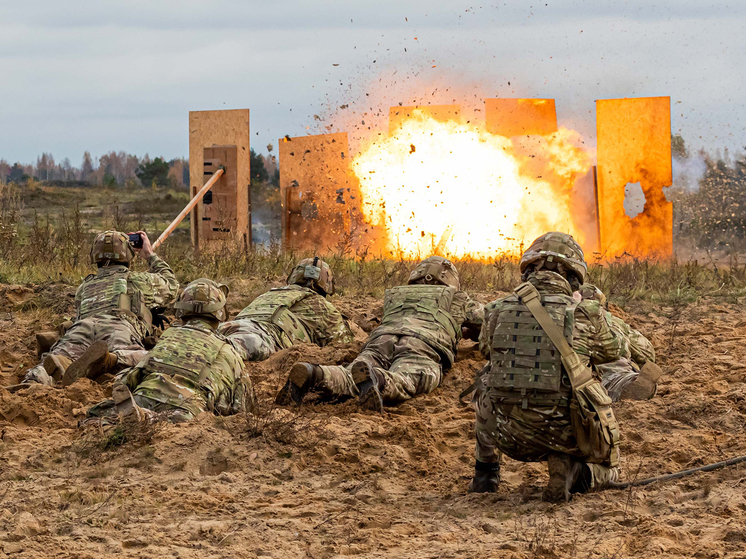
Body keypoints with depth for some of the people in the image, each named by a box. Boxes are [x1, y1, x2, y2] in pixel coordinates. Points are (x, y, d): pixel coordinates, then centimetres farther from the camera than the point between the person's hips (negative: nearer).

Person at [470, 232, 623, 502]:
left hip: (511, 437, 2)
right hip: (565, 435, -2)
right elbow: (611, 351, 15)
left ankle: (485, 472, 24)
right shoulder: (584, 316, -8)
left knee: (487, 388, 32)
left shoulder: (497, 312, -2)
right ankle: (570, 470, -6)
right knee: (606, 469, 27)